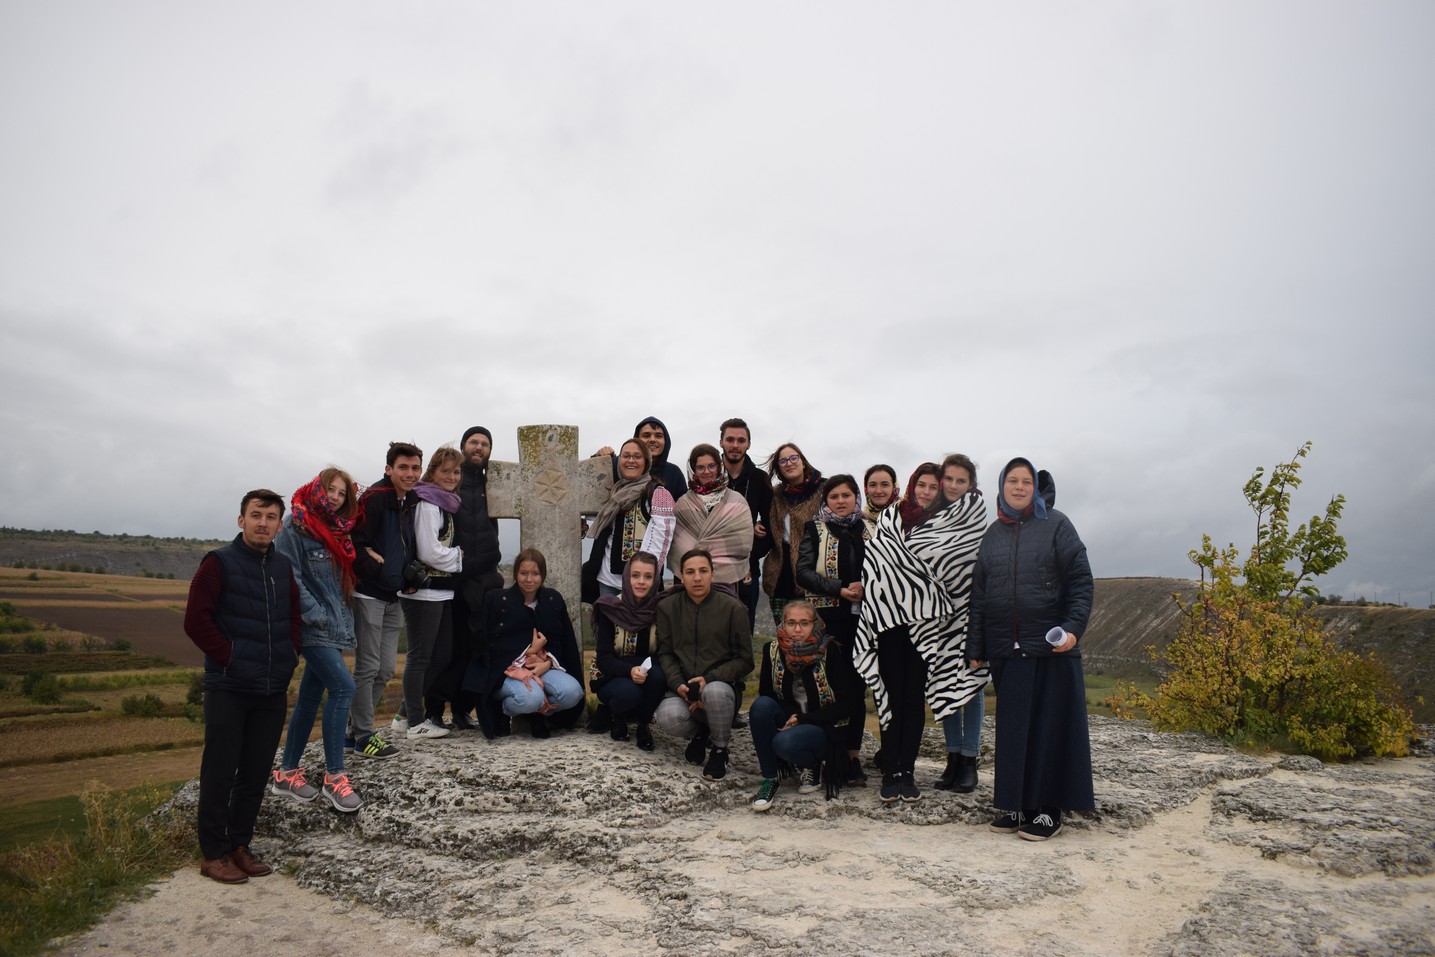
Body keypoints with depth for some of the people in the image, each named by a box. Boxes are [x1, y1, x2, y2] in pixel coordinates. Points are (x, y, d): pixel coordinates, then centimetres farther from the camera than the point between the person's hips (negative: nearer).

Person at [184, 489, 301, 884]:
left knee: (256, 773, 12)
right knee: (220, 772, 2)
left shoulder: (282, 567, 10)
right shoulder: (219, 563, -7)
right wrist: (228, 656, -13)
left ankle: (240, 844, 25)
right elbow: (196, 620, -11)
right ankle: (213, 853, 15)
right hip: (229, 689, -5)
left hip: (273, 689, 6)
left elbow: (295, 617, 19)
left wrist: (291, 653, 6)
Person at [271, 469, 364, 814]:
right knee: (343, 687, -16)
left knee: (311, 695, 12)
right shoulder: (295, 526, -9)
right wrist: (314, 614, -17)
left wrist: (342, 616, 10)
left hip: (333, 626, 8)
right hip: (312, 627, -8)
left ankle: (287, 772, 23)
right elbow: (288, 576, -15)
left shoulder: (336, 530, 14)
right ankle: (334, 778, -9)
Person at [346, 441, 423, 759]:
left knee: (386, 669, 13)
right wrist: (379, 570, -20)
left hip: (393, 598, 8)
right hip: (369, 595, -8)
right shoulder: (374, 498, -15)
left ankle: (355, 728, 26)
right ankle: (363, 736, 11)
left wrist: (410, 573, 3)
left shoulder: (412, 502, 11)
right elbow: (357, 544, -21)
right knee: (368, 667, 0)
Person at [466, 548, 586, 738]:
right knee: (532, 697, -36)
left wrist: (548, 662, -12)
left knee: (573, 692, -27)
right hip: (505, 670, -4)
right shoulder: (497, 600, -4)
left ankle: (538, 713, 5)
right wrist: (530, 650, -12)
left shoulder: (553, 600, 7)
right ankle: (501, 710, 1)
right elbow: (492, 646, -7)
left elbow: (563, 641, 8)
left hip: (542, 667, 4)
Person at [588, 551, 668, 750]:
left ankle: (643, 723, -4)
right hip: (611, 677, -1)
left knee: (658, 674, -32)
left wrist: (646, 668, -29)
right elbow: (603, 658, -17)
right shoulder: (609, 609, -14)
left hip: (647, 675, 2)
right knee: (629, 692, -34)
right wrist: (630, 670, -36)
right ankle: (613, 713, 4)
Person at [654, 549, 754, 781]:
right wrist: (678, 684, -15)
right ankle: (700, 733, 8)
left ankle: (720, 748, -5)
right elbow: (665, 653, 3)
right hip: (682, 690, 2)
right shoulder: (668, 608, 5)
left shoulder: (733, 608, -4)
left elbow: (745, 660, -4)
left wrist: (709, 679, -17)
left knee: (715, 691, -38)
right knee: (669, 718, -32)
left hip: (722, 686, -1)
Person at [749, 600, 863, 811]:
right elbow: (765, 694, 3)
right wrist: (789, 718, -18)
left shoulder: (830, 652, -14)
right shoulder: (773, 650, -4)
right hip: (788, 720, 4)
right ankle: (769, 779, -15)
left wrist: (802, 719, -19)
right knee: (761, 705, -27)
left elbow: (847, 705, -13)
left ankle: (813, 767, 1)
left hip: (825, 728, -4)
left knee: (785, 742, -34)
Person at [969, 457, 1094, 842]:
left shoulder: (1056, 525, 2)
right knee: (1012, 726, 7)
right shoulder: (993, 533, 13)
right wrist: (976, 647, 9)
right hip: (1006, 648, 4)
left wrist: (1073, 627, -16)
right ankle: (1016, 803, 18)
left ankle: (1050, 808, 11)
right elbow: (979, 593, 13)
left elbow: (1081, 580, -3)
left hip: (1050, 646, -4)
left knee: (1051, 725, 1)